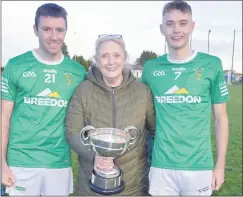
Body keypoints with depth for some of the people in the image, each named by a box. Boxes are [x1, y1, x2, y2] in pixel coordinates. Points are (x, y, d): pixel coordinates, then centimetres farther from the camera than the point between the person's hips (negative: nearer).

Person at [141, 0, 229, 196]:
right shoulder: (151, 68, 0)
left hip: (199, 166, -1)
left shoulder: (212, 65, -4)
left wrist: (220, 164, 0)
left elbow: (221, 118, 1)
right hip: (161, 166, 1)